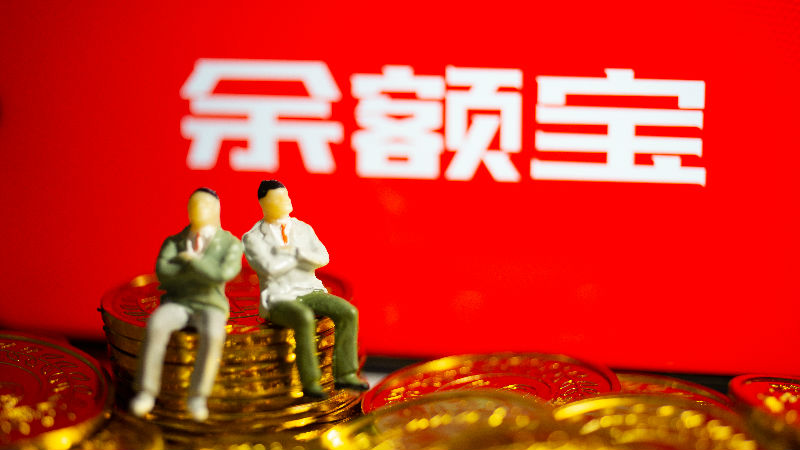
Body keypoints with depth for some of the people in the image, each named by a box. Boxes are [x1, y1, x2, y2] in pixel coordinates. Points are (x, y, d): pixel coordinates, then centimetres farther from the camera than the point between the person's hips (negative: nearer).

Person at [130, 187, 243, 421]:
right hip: (176, 305, 1)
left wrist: (190, 259, -8)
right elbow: (163, 273, -11)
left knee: (213, 335, -38)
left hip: (210, 308, -1)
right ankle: (146, 394, -31)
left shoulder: (231, 245, 1)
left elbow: (222, 275, -18)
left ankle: (197, 399, -32)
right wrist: (202, 270, -10)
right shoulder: (173, 243, 8)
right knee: (156, 325, -34)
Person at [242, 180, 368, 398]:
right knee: (305, 319, -38)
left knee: (348, 312, -21)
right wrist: (303, 256, -6)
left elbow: (322, 258, 0)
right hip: (279, 300, -5)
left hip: (310, 292, 5)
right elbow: (269, 268, -18)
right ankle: (310, 382, -29)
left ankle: (345, 374, -15)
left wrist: (295, 251, -14)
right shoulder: (252, 238, -2)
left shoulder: (303, 229, 13)